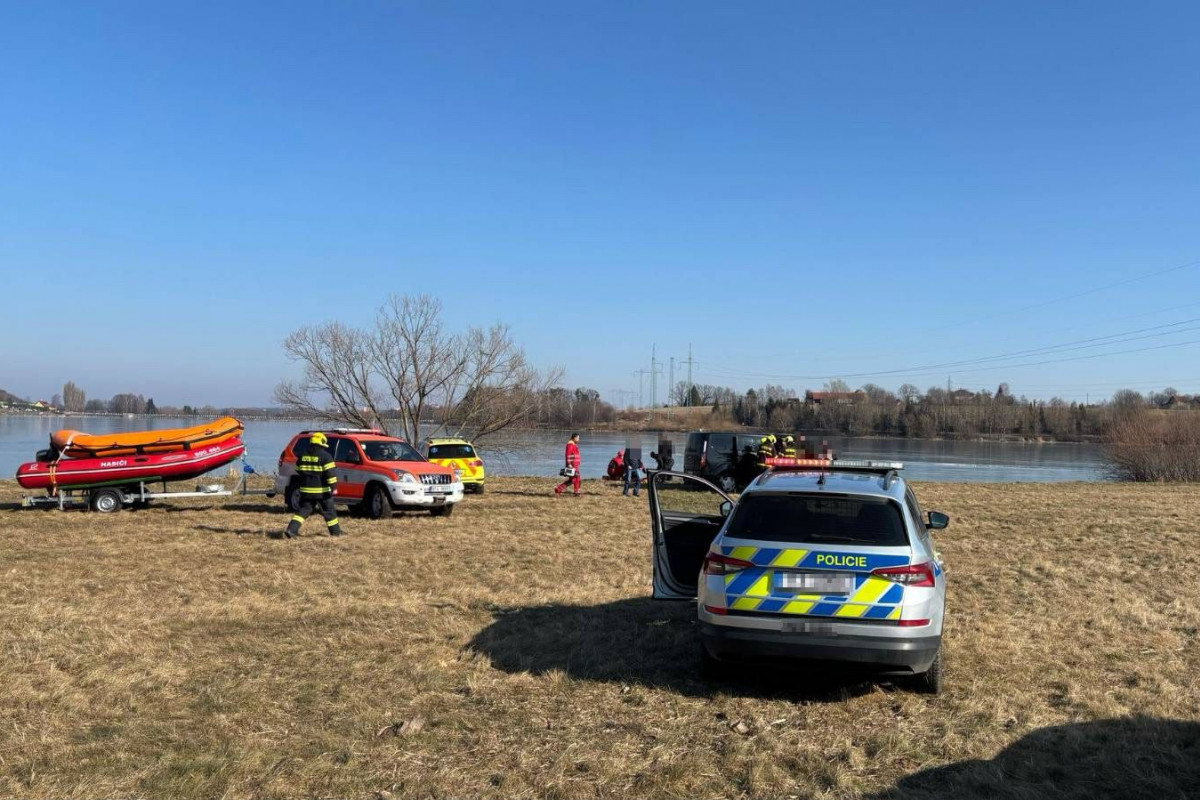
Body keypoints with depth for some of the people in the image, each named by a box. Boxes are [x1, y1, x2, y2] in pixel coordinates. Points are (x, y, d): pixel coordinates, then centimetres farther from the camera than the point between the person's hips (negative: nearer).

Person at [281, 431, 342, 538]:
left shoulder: (303, 455, 10)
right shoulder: (325, 456, -9)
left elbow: (298, 471, 19)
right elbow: (330, 473, -17)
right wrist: (333, 486, -17)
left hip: (306, 490, 4)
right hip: (322, 490, -4)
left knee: (302, 510, 8)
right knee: (329, 511, 9)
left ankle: (291, 530, -8)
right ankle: (335, 532, 17)